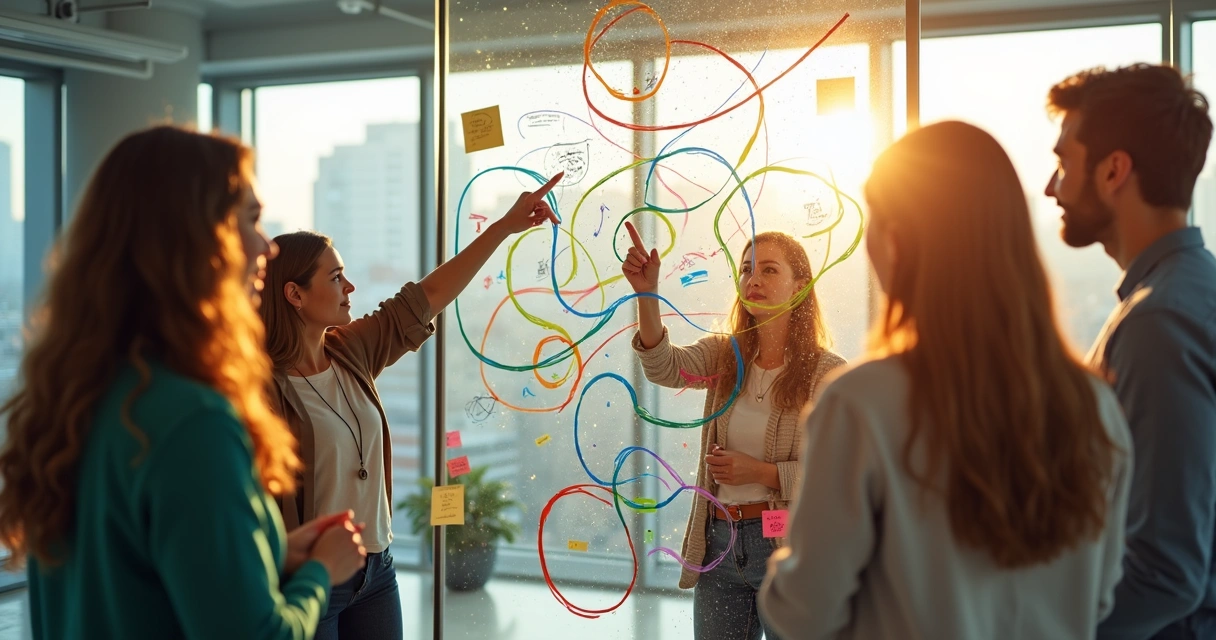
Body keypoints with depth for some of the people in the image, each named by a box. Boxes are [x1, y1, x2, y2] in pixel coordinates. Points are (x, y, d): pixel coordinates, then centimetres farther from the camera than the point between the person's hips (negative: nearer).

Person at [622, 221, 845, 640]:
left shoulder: (828, 373, -8)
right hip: (719, 542, 4)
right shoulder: (723, 355, 4)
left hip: (786, 546, -4)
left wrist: (760, 471, -19)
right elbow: (665, 368, -16)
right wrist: (647, 293, -31)